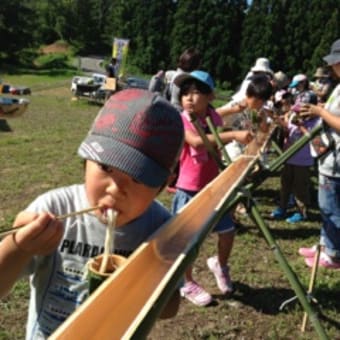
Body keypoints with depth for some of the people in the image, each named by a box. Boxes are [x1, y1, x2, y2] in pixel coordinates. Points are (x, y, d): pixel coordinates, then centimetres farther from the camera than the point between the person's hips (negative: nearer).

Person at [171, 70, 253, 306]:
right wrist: (233, 134, -45)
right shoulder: (181, 121, -16)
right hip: (188, 190, -5)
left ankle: (220, 265, 41)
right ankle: (188, 284, 24)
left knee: (228, 231, 10)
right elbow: (196, 142, -37)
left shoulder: (215, 119, 1)